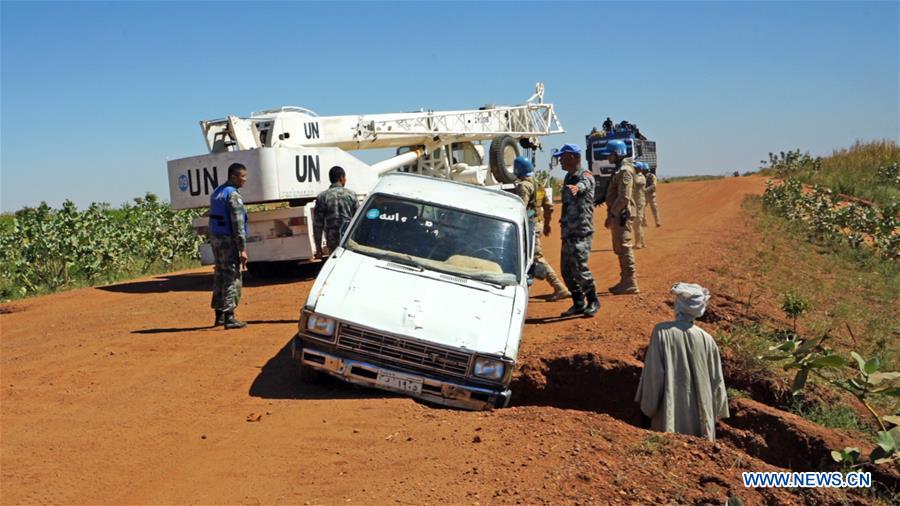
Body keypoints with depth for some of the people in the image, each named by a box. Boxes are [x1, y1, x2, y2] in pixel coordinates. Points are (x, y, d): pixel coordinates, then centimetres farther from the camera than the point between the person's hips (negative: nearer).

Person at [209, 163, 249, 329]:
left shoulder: (216, 193, 13)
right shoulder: (233, 195, -16)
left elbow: (215, 218, 15)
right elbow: (238, 224, -20)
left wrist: (213, 241, 17)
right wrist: (243, 249, -19)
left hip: (215, 239, 9)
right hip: (229, 240, -9)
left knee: (220, 275, 14)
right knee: (232, 278, -5)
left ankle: (219, 315, 20)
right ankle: (229, 317, -5)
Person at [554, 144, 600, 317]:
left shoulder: (586, 176, -10)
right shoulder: (568, 178, 16)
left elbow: (584, 184, -35)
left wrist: (577, 187, -56)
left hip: (582, 231, -8)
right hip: (567, 230, 9)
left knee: (579, 266, -15)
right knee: (566, 269, 9)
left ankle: (593, 301, 2)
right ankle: (578, 303, 19)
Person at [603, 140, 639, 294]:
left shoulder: (625, 171, -14)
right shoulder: (619, 170, 18)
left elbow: (624, 197, -22)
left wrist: (611, 214, -19)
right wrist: (611, 214, 15)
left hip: (622, 216, -10)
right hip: (618, 215, 10)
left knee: (624, 248, -9)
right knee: (620, 249, 14)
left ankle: (630, 284, -6)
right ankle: (625, 281, 22)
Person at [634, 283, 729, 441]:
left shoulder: (662, 332, -11)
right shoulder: (706, 339, -3)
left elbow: (654, 372, -11)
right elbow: (716, 381, 3)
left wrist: (648, 408, 0)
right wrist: (714, 415, 16)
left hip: (670, 413, -2)